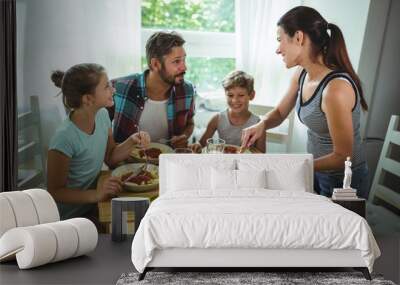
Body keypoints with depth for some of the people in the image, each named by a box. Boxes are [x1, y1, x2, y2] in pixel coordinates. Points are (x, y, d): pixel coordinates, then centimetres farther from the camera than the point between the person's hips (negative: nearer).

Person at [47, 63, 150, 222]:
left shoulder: (102, 115, -3)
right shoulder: (65, 138, -27)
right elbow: (55, 192, -20)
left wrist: (132, 142, -9)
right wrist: (96, 195, -30)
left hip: (93, 203, 7)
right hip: (72, 216, -7)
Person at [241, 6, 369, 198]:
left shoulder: (335, 88, -30)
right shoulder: (302, 74, -6)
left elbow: (342, 157, -24)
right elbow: (280, 113, 12)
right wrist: (261, 125, -10)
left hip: (343, 182, -7)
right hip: (315, 174, 7)